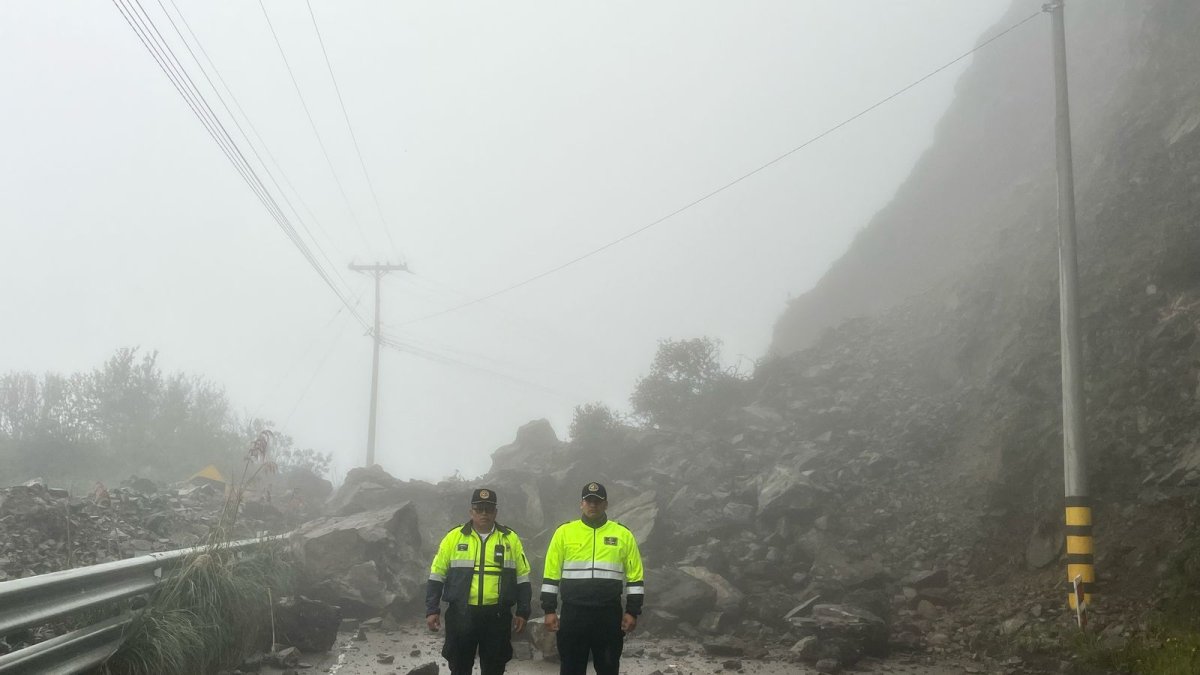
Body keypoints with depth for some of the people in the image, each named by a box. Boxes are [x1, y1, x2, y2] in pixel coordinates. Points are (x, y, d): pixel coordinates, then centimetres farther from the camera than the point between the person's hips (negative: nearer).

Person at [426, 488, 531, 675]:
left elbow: (522, 578, 8)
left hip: (497, 616, 1)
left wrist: (522, 612, 3)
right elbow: (437, 575, 4)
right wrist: (432, 610, -2)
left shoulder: (510, 538, 5)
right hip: (461, 614, 0)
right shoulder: (454, 537, 2)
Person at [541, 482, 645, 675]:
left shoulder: (623, 534, 3)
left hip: (609, 614, 0)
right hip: (573, 613, 0)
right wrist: (549, 610, -2)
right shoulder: (564, 532, 2)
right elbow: (551, 574, 3)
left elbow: (635, 576, 5)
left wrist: (632, 612, -1)